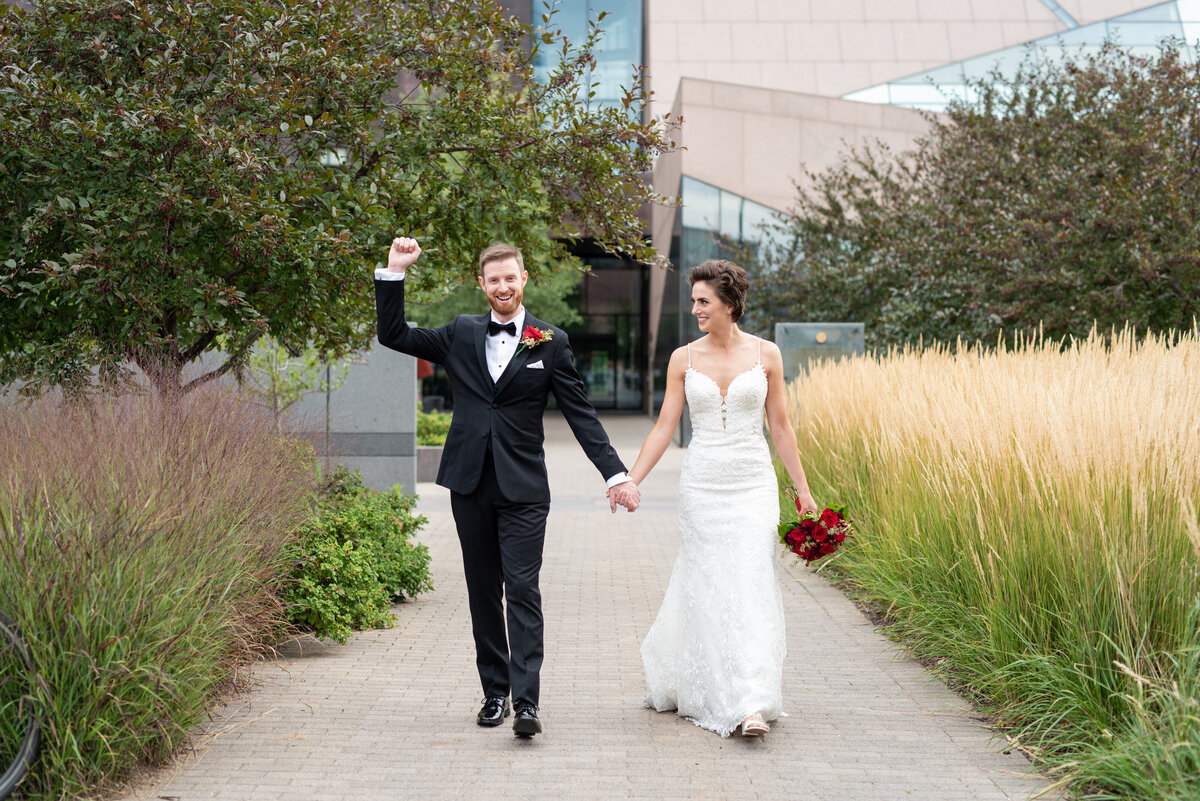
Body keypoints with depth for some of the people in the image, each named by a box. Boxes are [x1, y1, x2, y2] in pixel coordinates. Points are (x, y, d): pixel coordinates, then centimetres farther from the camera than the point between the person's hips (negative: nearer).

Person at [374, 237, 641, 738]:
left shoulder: (550, 342, 3)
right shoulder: (460, 335, 10)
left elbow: (580, 414, 3)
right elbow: (393, 335, 11)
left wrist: (616, 474, -3)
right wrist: (395, 273, 1)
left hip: (523, 489, -3)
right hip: (470, 485, 3)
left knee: (523, 590, -10)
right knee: (484, 594, 9)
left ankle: (526, 702, -11)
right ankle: (495, 692, 19)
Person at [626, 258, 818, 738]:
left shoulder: (765, 355, 1)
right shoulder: (684, 359, 2)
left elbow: (780, 427, 6)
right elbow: (664, 427, 2)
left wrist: (802, 489, 6)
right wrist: (631, 481, -6)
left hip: (753, 484, -1)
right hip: (702, 483, 1)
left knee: (751, 586, -7)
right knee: (709, 589, 3)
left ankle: (753, 703, -3)